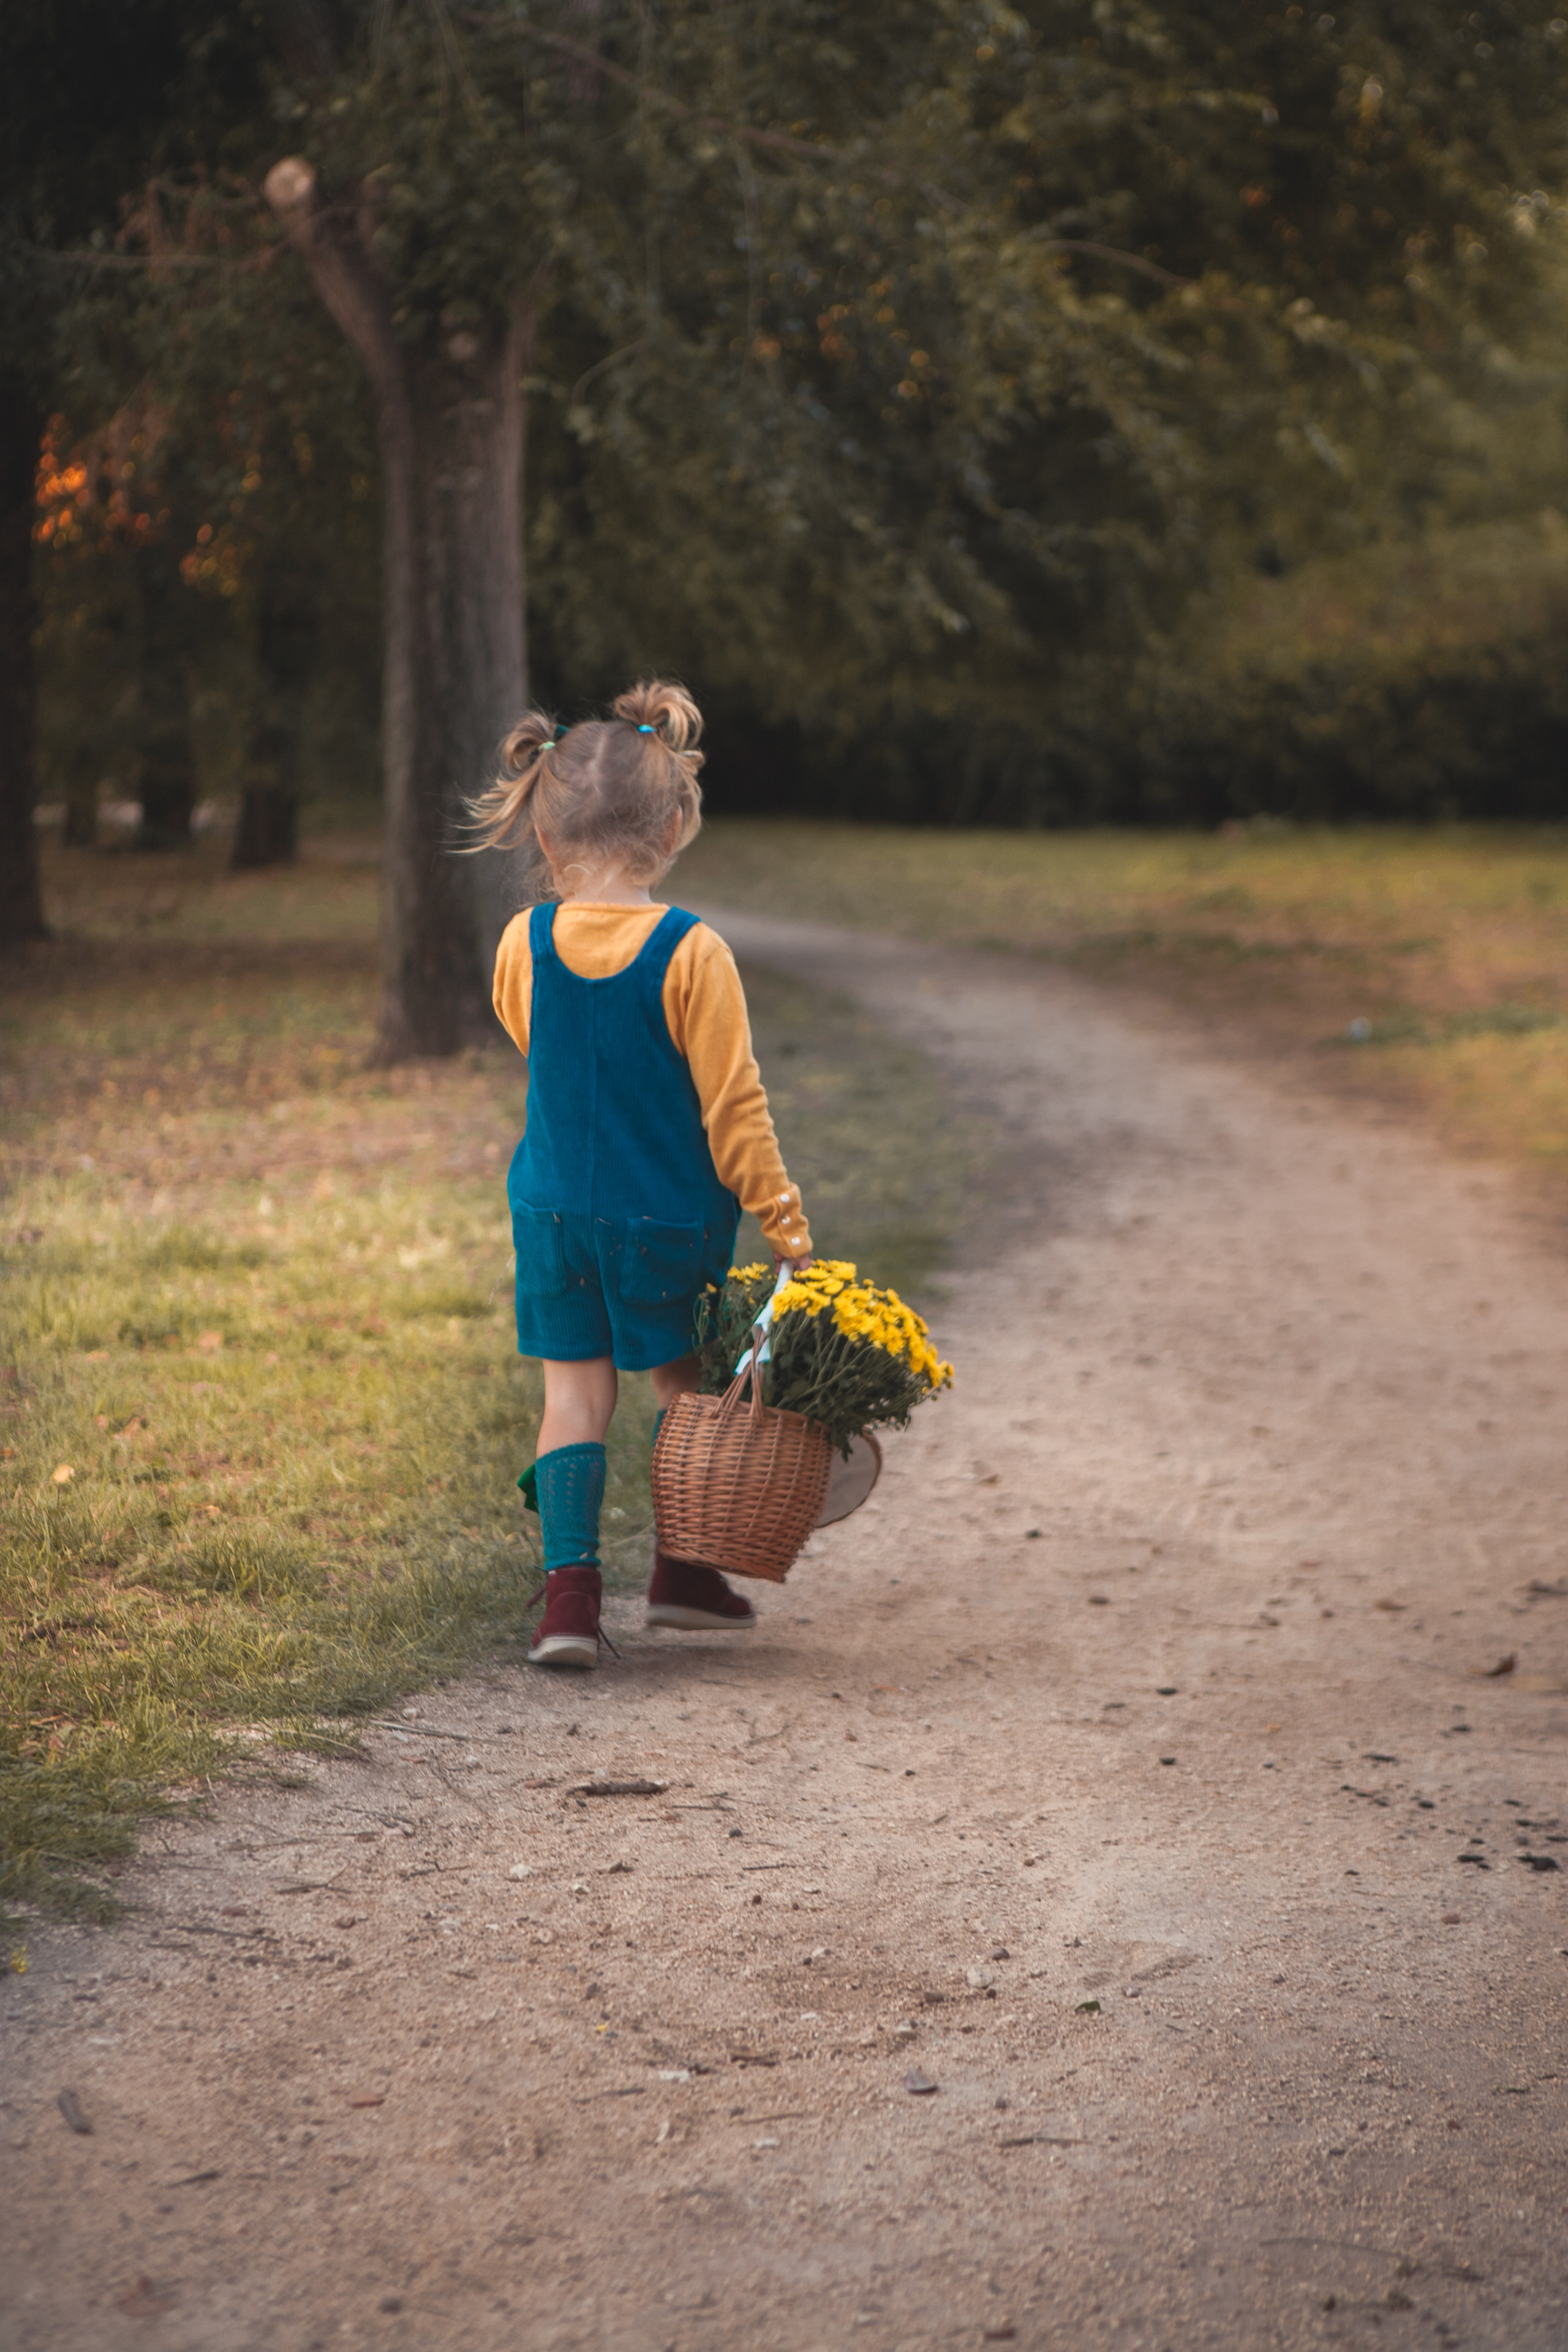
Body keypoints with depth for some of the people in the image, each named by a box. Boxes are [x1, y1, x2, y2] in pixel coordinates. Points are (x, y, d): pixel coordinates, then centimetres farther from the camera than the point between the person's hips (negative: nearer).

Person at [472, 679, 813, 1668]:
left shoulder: (525, 944, -7)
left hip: (555, 1207, 2)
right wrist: (784, 1221, -6)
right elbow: (732, 1103, -13)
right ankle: (684, 1573, 25)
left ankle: (572, 1588, -4)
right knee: (684, 1380, 17)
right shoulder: (692, 952, -17)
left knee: (576, 1390, 8)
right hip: (668, 1215, -2)